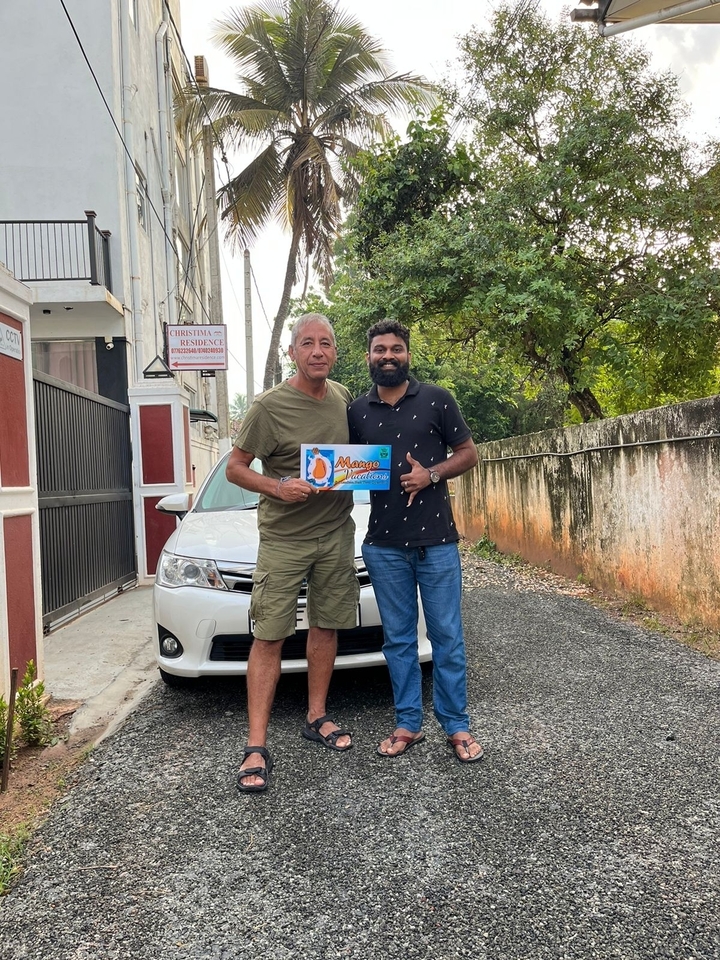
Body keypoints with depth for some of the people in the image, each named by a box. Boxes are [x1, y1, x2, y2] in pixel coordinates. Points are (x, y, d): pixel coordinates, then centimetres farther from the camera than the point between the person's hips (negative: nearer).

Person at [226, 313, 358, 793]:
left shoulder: (343, 397, 5)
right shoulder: (270, 406, -12)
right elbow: (235, 468, -6)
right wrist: (276, 487, -23)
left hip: (336, 533, 5)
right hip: (283, 537, -5)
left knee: (326, 626, 13)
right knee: (269, 636, -5)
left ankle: (317, 718, 29)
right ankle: (257, 746, 2)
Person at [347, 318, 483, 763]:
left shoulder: (437, 400, 1)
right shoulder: (356, 411, 8)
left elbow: (469, 453, 4)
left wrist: (431, 474, -13)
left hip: (437, 541, -2)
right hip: (384, 545, 2)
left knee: (447, 637, 4)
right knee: (398, 639, 10)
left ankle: (457, 726, 16)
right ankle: (408, 725, 22)